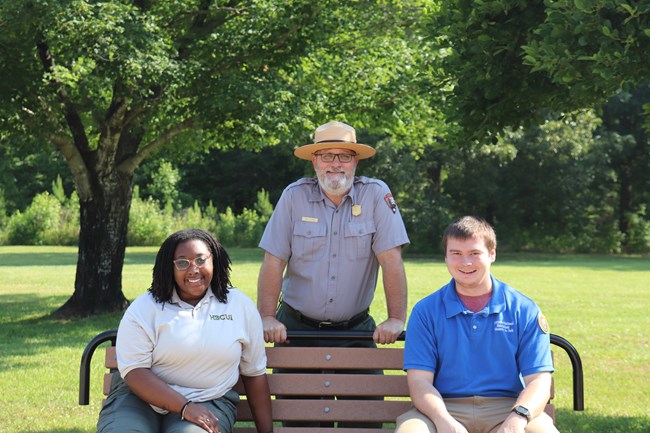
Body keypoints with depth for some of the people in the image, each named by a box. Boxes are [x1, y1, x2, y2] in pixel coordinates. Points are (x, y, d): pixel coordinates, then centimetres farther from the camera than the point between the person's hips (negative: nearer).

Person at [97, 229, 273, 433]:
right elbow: (134, 371, -9)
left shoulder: (241, 306, 7)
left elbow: (255, 373, 12)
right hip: (140, 398, 0)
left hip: (207, 402, 0)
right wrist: (185, 407, -19)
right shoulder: (143, 308, 0)